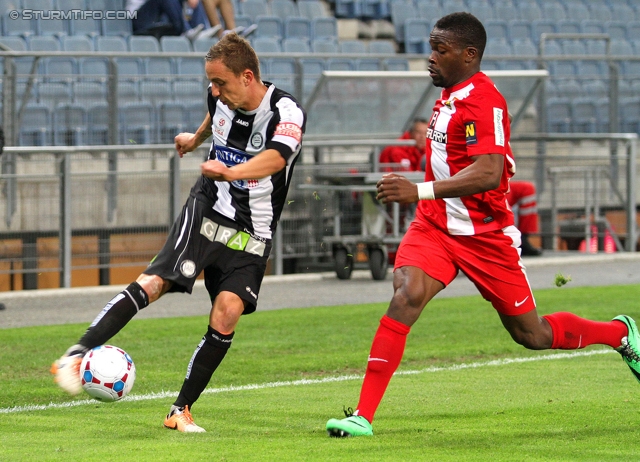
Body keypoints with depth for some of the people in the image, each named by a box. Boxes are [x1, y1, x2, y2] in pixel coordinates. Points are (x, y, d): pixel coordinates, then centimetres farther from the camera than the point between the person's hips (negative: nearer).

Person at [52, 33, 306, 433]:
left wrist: (231, 172, -60)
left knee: (227, 314, -18)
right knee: (154, 282, -19)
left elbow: (276, 158, -42)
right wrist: (197, 138, 45)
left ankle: (181, 411, -4)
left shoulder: (286, 113, -20)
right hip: (207, 210, 2)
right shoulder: (222, 98, -2)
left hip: (252, 233, -2)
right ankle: (76, 355, -26)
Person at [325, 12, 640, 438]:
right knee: (406, 296, -21)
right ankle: (363, 416, -27)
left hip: (484, 235, -6)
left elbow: (488, 174, -33)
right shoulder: (451, 95, 8)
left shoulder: (483, 101, -21)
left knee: (532, 335, 8)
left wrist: (421, 191, -39)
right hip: (435, 227, 6)